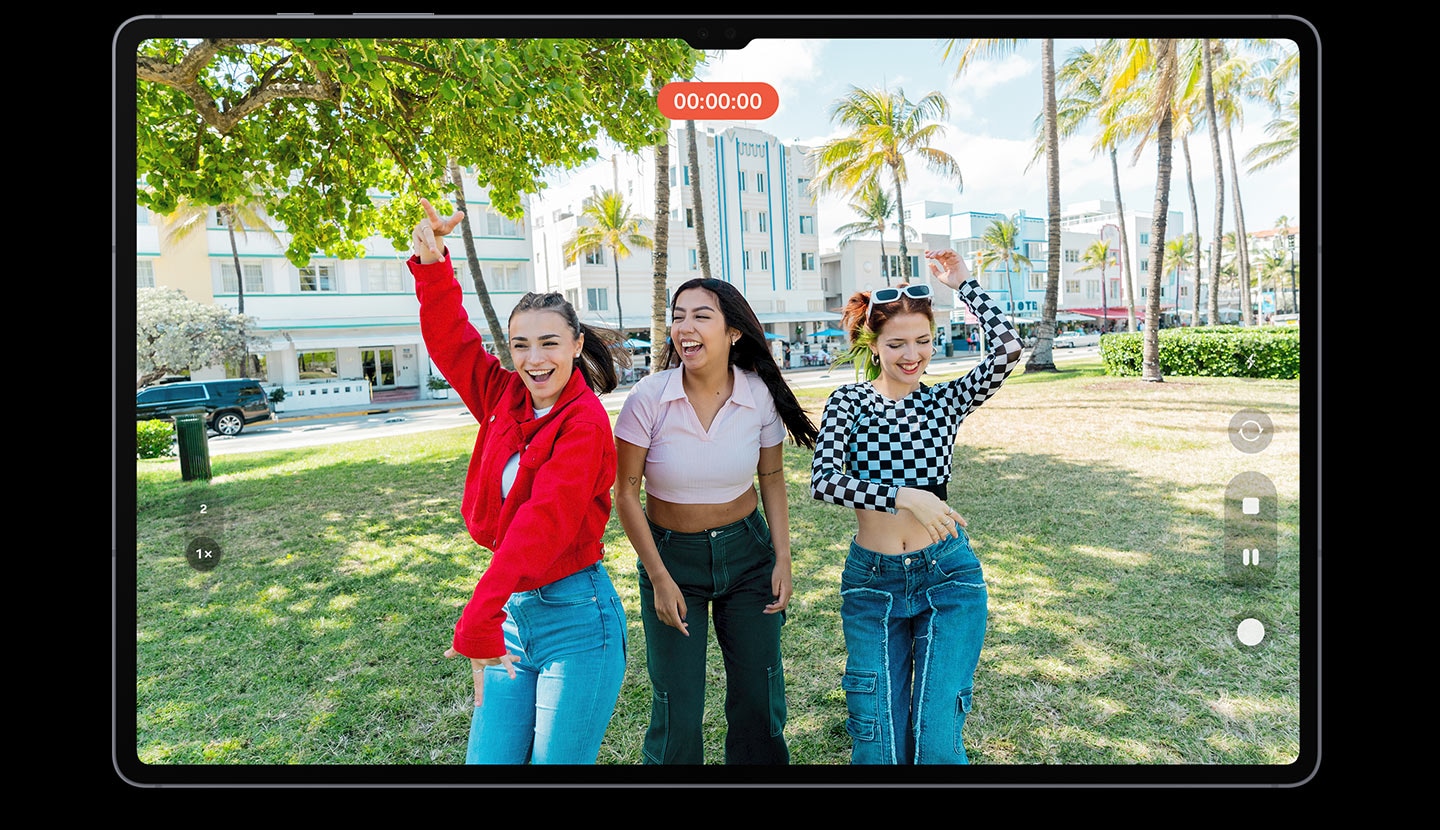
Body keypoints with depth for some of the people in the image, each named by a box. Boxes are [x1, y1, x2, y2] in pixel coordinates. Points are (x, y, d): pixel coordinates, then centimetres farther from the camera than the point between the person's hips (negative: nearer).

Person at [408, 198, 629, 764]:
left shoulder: (585, 421, -16)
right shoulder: (506, 398, 4)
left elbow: (542, 522, -25)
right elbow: (452, 341, 11)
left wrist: (477, 620, -30)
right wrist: (432, 263, -1)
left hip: (575, 616, -6)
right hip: (511, 610, 6)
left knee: (558, 762, 7)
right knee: (488, 760, 15)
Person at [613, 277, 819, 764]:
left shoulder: (760, 395, -11)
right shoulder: (649, 398, -17)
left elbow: (772, 479, 3)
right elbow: (626, 494, -9)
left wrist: (782, 559, -2)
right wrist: (660, 579, -9)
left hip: (747, 552, 2)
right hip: (670, 556, -1)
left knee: (759, 698, 11)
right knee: (677, 711, 5)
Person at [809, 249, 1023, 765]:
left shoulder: (947, 401, 2)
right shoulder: (848, 402, -1)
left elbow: (1007, 349, -14)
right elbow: (822, 481, -16)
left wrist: (962, 283, -4)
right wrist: (905, 496, -26)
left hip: (947, 577, 1)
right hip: (871, 583, 0)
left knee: (937, 740, 4)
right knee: (879, 745, 8)